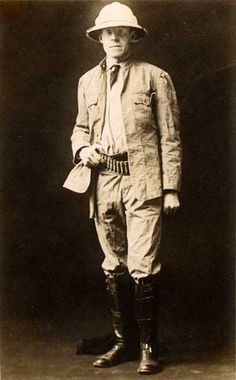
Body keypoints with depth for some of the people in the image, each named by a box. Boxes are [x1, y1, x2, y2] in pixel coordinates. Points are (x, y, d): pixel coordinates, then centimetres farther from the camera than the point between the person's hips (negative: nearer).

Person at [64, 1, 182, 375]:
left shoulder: (155, 77, 2)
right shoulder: (88, 81, 15)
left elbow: (170, 137, -1)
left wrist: (171, 187, -6)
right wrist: (82, 148, 1)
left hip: (142, 180, -5)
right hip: (103, 180, 5)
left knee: (142, 267, -8)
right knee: (113, 267, 11)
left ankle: (149, 347, 6)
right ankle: (122, 341, 23)